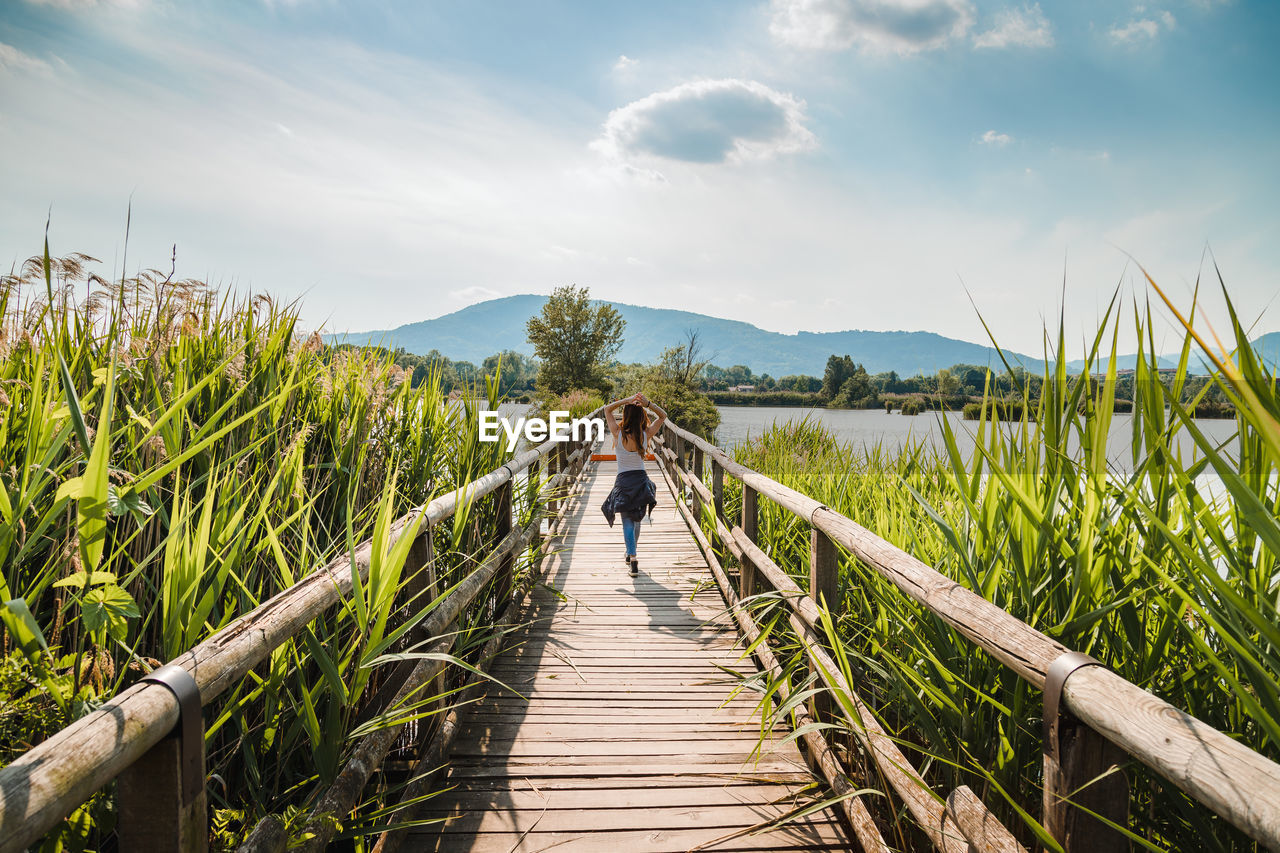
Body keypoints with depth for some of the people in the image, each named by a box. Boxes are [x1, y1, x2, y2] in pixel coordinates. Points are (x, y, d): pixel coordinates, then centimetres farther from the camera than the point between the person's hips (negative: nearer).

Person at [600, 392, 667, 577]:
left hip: (624, 482, -3)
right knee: (636, 520, 19)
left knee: (627, 522, -1)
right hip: (641, 480, 3)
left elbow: (607, 409, 1)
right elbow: (663, 416, 5)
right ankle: (630, 553, 37)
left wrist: (626, 400, -13)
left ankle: (633, 557, -16)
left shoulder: (619, 434, -13)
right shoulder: (646, 435, -9)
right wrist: (648, 404, -13)